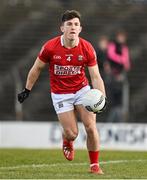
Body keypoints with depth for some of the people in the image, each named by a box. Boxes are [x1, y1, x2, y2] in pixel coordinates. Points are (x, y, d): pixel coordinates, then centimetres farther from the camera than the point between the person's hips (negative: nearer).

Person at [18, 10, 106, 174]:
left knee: (91, 127, -11)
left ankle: (94, 165, 7)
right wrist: (27, 90, 3)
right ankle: (67, 142, 34)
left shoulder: (87, 48, -14)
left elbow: (95, 77, -12)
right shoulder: (50, 47, -17)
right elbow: (37, 68, -1)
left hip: (82, 90, 1)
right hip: (60, 94, -1)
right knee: (72, 133, -6)